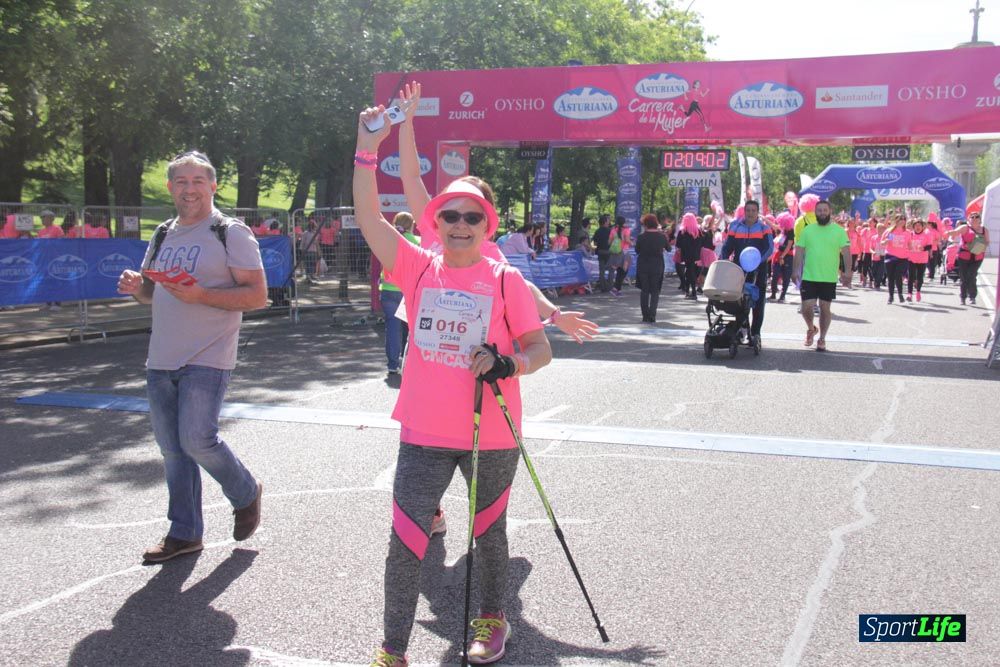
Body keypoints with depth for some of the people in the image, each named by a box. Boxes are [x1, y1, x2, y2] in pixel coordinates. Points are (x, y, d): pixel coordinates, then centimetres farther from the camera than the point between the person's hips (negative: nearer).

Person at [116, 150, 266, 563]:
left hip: (207, 359, -6)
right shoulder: (163, 236, 15)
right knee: (171, 449, 8)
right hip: (161, 360, 6)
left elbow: (258, 296, -10)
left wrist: (201, 295, -22)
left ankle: (246, 495, 14)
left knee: (197, 440, -13)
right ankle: (184, 533, 20)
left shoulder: (231, 233, -4)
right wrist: (137, 288, 0)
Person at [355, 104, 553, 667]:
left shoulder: (506, 280, -4)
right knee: (406, 542, -2)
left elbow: (540, 349, -1)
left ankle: (493, 620, 42)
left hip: (492, 435, -1)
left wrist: (508, 363, -22)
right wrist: (368, 149, -14)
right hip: (424, 434, 1)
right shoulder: (419, 269, 1)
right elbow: (368, 217, -6)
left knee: (489, 533, 17)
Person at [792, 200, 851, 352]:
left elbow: (846, 252, -3)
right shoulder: (807, 230, 5)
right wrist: (795, 271, -1)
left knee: (825, 308, 6)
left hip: (829, 278, -1)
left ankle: (822, 339, 18)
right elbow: (799, 252, 6)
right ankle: (811, 329, 26)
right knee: (807, 307, -4)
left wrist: (847, 271, -13)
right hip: (809, 277, 1)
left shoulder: (839, 231, 0)